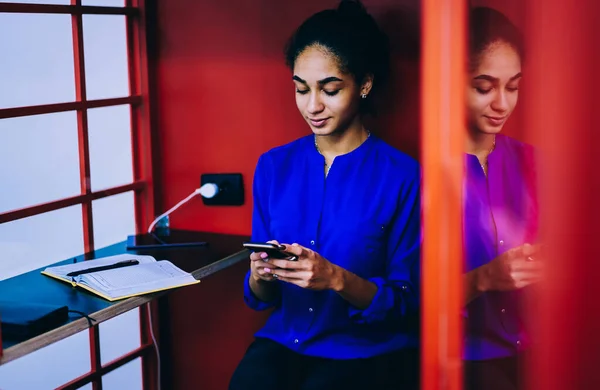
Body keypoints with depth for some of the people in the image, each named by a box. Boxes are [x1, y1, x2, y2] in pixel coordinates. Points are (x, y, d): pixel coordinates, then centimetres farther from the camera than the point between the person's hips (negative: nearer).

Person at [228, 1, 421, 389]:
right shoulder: (274, 166, 5)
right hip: (285, 340, 3)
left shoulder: (403, 176, -7)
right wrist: (260, 275, -15)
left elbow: (408, 302, -5)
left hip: (368, 352, -2)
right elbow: (261, 299, 9)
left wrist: (337, 279, -22)